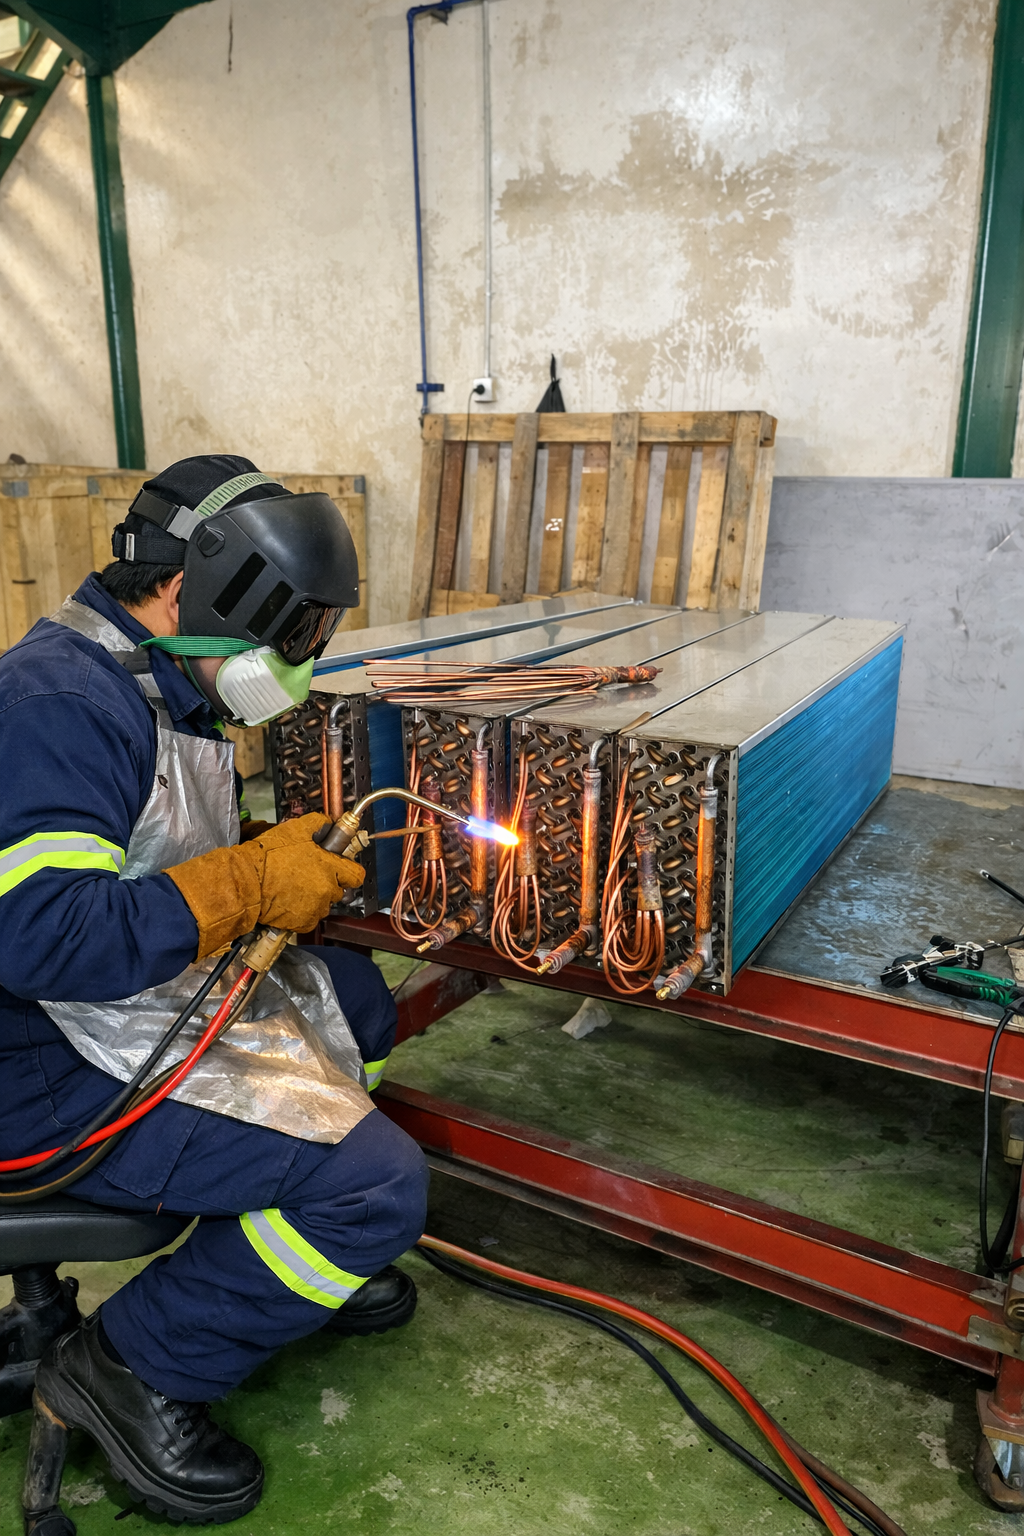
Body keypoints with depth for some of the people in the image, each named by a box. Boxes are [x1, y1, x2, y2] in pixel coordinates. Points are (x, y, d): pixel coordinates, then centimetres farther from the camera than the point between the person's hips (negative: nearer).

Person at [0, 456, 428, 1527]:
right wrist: (249, 885, -24)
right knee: (377, 1185, -16)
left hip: (167, 1003, 11)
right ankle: (130, 1367, 3)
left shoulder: (159, 687, 9)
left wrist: (281, 850, 4)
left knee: (358, 998, 19)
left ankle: (298, 1255, 27)